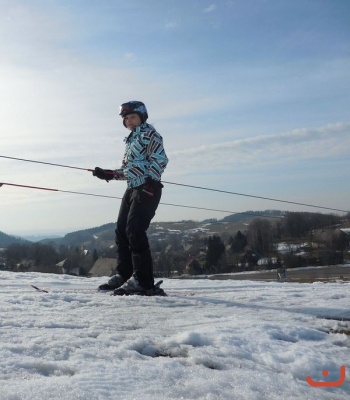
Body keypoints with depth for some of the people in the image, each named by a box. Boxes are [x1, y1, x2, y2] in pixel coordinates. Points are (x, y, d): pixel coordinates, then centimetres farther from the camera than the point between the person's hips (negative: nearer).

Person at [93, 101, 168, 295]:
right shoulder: (131, 140, 25)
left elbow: (159, 159, -13)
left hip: (147, 189, -9)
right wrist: (107, 174, 15)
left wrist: (150, 180, -21)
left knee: (135, 231, -17)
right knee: (121, 230, 7)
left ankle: (142, 281, -15)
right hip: (132, 189, 9)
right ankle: (123, 275, 17)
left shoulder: (149, 133, 0)